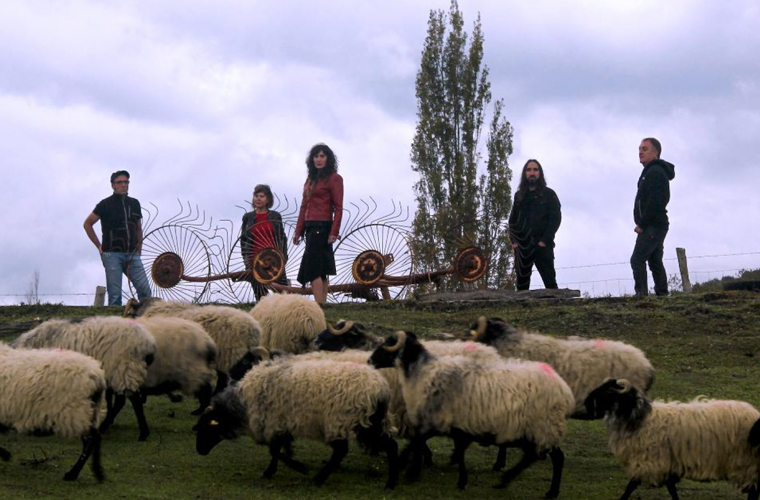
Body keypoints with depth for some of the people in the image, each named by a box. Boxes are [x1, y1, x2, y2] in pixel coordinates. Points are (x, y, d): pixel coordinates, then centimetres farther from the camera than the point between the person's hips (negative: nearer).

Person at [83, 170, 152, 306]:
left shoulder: (134, 203, 13)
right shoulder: (105, 204, 1)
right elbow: (87, 224, 8)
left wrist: (139, 250, 13)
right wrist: (99, 246, 3)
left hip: (132, 255, 4)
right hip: (112, 255, -3)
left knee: (145, 290, -8)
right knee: (115, 295, -6)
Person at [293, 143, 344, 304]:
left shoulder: (334, 178, -4)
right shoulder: (311, 179, 18)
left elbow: (338, 208, -9)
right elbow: (304, 206, 18)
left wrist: (334, 232, -16)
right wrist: (298, 231, 14)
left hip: (322, 227, -8)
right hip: (310, 227, 8)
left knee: (313, 269, -14)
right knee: (322, 271, 8)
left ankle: (319, 306, -16)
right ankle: (323, 304, 10)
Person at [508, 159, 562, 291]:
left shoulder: (548, 194, 5)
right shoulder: (519, 195, 16)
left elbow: (556, 218, -3)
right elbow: (513, 219, 16)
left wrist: (544, 241, -12)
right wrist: (513, 241, 2)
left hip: (542, 245, -4)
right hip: (522, 246, 4)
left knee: (550, 282, -11)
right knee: (521, 283, 1)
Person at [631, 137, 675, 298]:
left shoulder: (655, 172, -13)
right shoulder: (651, 172, 20)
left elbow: (654, 202, -22)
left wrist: (642, 224, -18)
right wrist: (642, 224, 14)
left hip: (652, 226, -11)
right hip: (657, 226, 11)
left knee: (637, 260, -15)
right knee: (655, 262, 12)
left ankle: (642, 294, -21)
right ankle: (662, 295, 13)